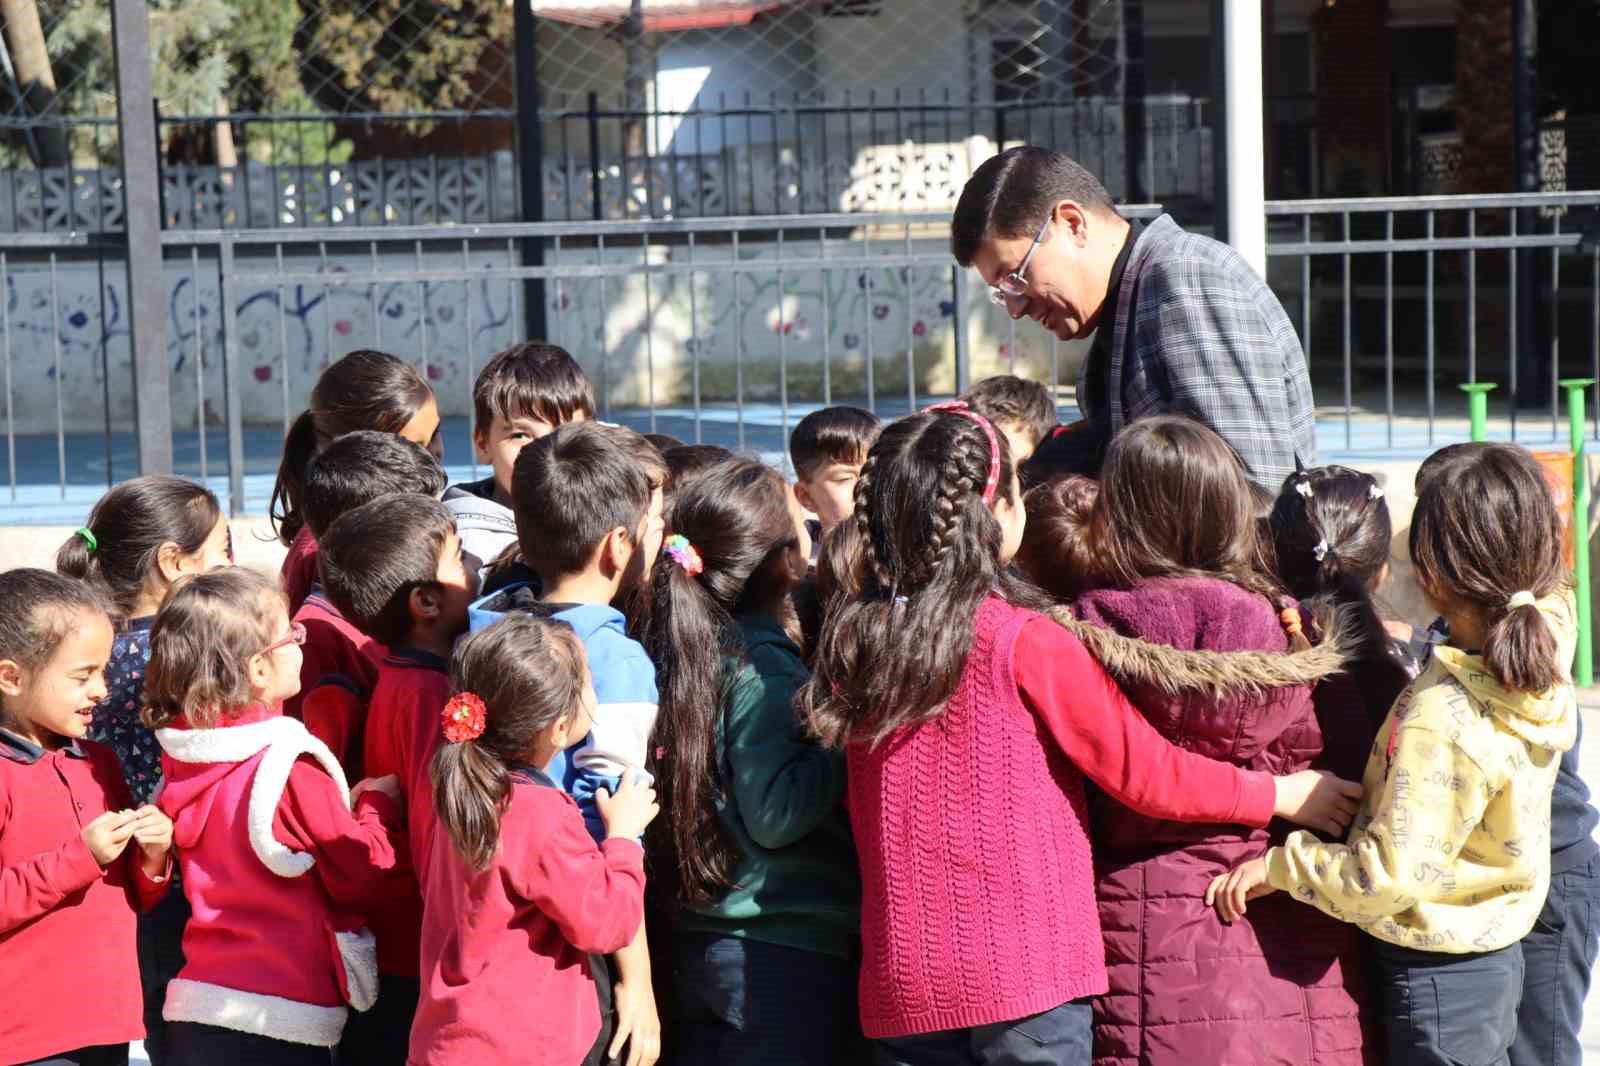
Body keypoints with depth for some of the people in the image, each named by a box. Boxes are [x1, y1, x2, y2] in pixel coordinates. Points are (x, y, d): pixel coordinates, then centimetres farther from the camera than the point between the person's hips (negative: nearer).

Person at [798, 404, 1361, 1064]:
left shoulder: (848, 642, 2)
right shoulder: (1024, 643, -11)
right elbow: (1141, 771, -5)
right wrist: (1282, 794, 8)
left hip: (901, 983, 5)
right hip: (1025, 979, -4)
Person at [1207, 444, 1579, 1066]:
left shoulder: (1443, 716, -28)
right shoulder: (1541, 679, -3)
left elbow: (1389, 876, -27)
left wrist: (1279, 866, -13)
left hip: (1436, 974, -8)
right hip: (1494, 954, 8)